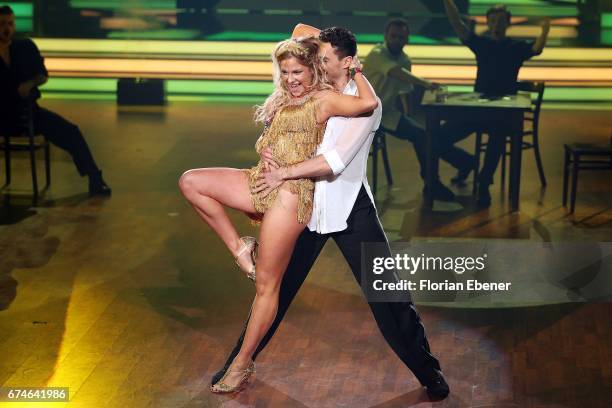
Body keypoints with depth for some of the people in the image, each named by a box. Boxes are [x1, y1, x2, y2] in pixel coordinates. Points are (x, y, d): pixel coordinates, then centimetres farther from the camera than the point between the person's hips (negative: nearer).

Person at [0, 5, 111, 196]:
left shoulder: (26, 47, 7)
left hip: (26, 110, 3)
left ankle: (95, 180, -4)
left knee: (70, 132, -13)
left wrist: (29, 84, -10)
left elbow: (42, 75, 12)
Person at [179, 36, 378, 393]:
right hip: (261, 182, 8)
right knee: (191, 182, -6)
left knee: (267, 284, -1)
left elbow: (370, 103, -24)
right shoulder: (283, 99, 16)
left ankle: (244, 363, 9)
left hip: (291, 193, -8)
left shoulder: (325, 99, -8)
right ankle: (239, 248, 0)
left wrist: (356, 71, -10)